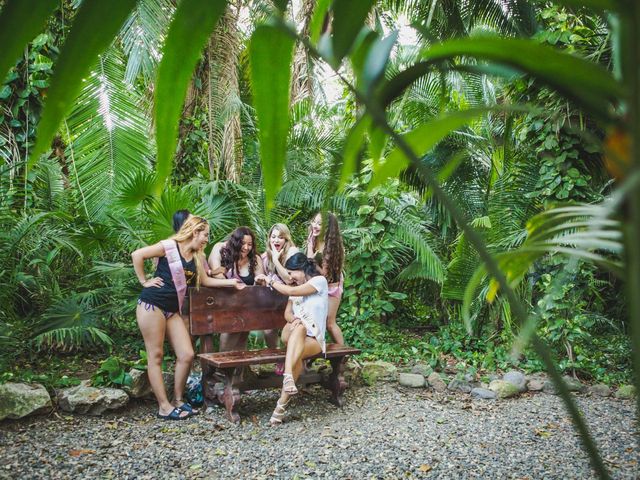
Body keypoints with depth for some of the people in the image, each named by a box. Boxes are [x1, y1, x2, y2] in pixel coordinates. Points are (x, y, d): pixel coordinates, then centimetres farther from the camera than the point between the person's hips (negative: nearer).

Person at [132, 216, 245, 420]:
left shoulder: (196, 257, 14)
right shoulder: (169, 246, -9)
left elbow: (205, 280, 22)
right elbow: (137, 255, -14)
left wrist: (231, 282, 17)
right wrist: (144, 281, -10)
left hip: (172, 309, 8)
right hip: (152, 305, -8)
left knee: (186, 355, 2)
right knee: (155, 356, -1)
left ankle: (178, 400, 17)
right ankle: (164, 407, 4)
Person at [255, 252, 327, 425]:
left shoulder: (319, 281, -3)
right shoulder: (296, 287, 18)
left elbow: (291, 291, -14)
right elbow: (287, 313, 7)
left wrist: (270, 281, -3)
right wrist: (294, 319, -17)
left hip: (313, 338, -3)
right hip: (292, 334, 4)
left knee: (296, 354, -37)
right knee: (298, 327, -35)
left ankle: (282, 402, -39)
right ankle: (288, 378, -53)